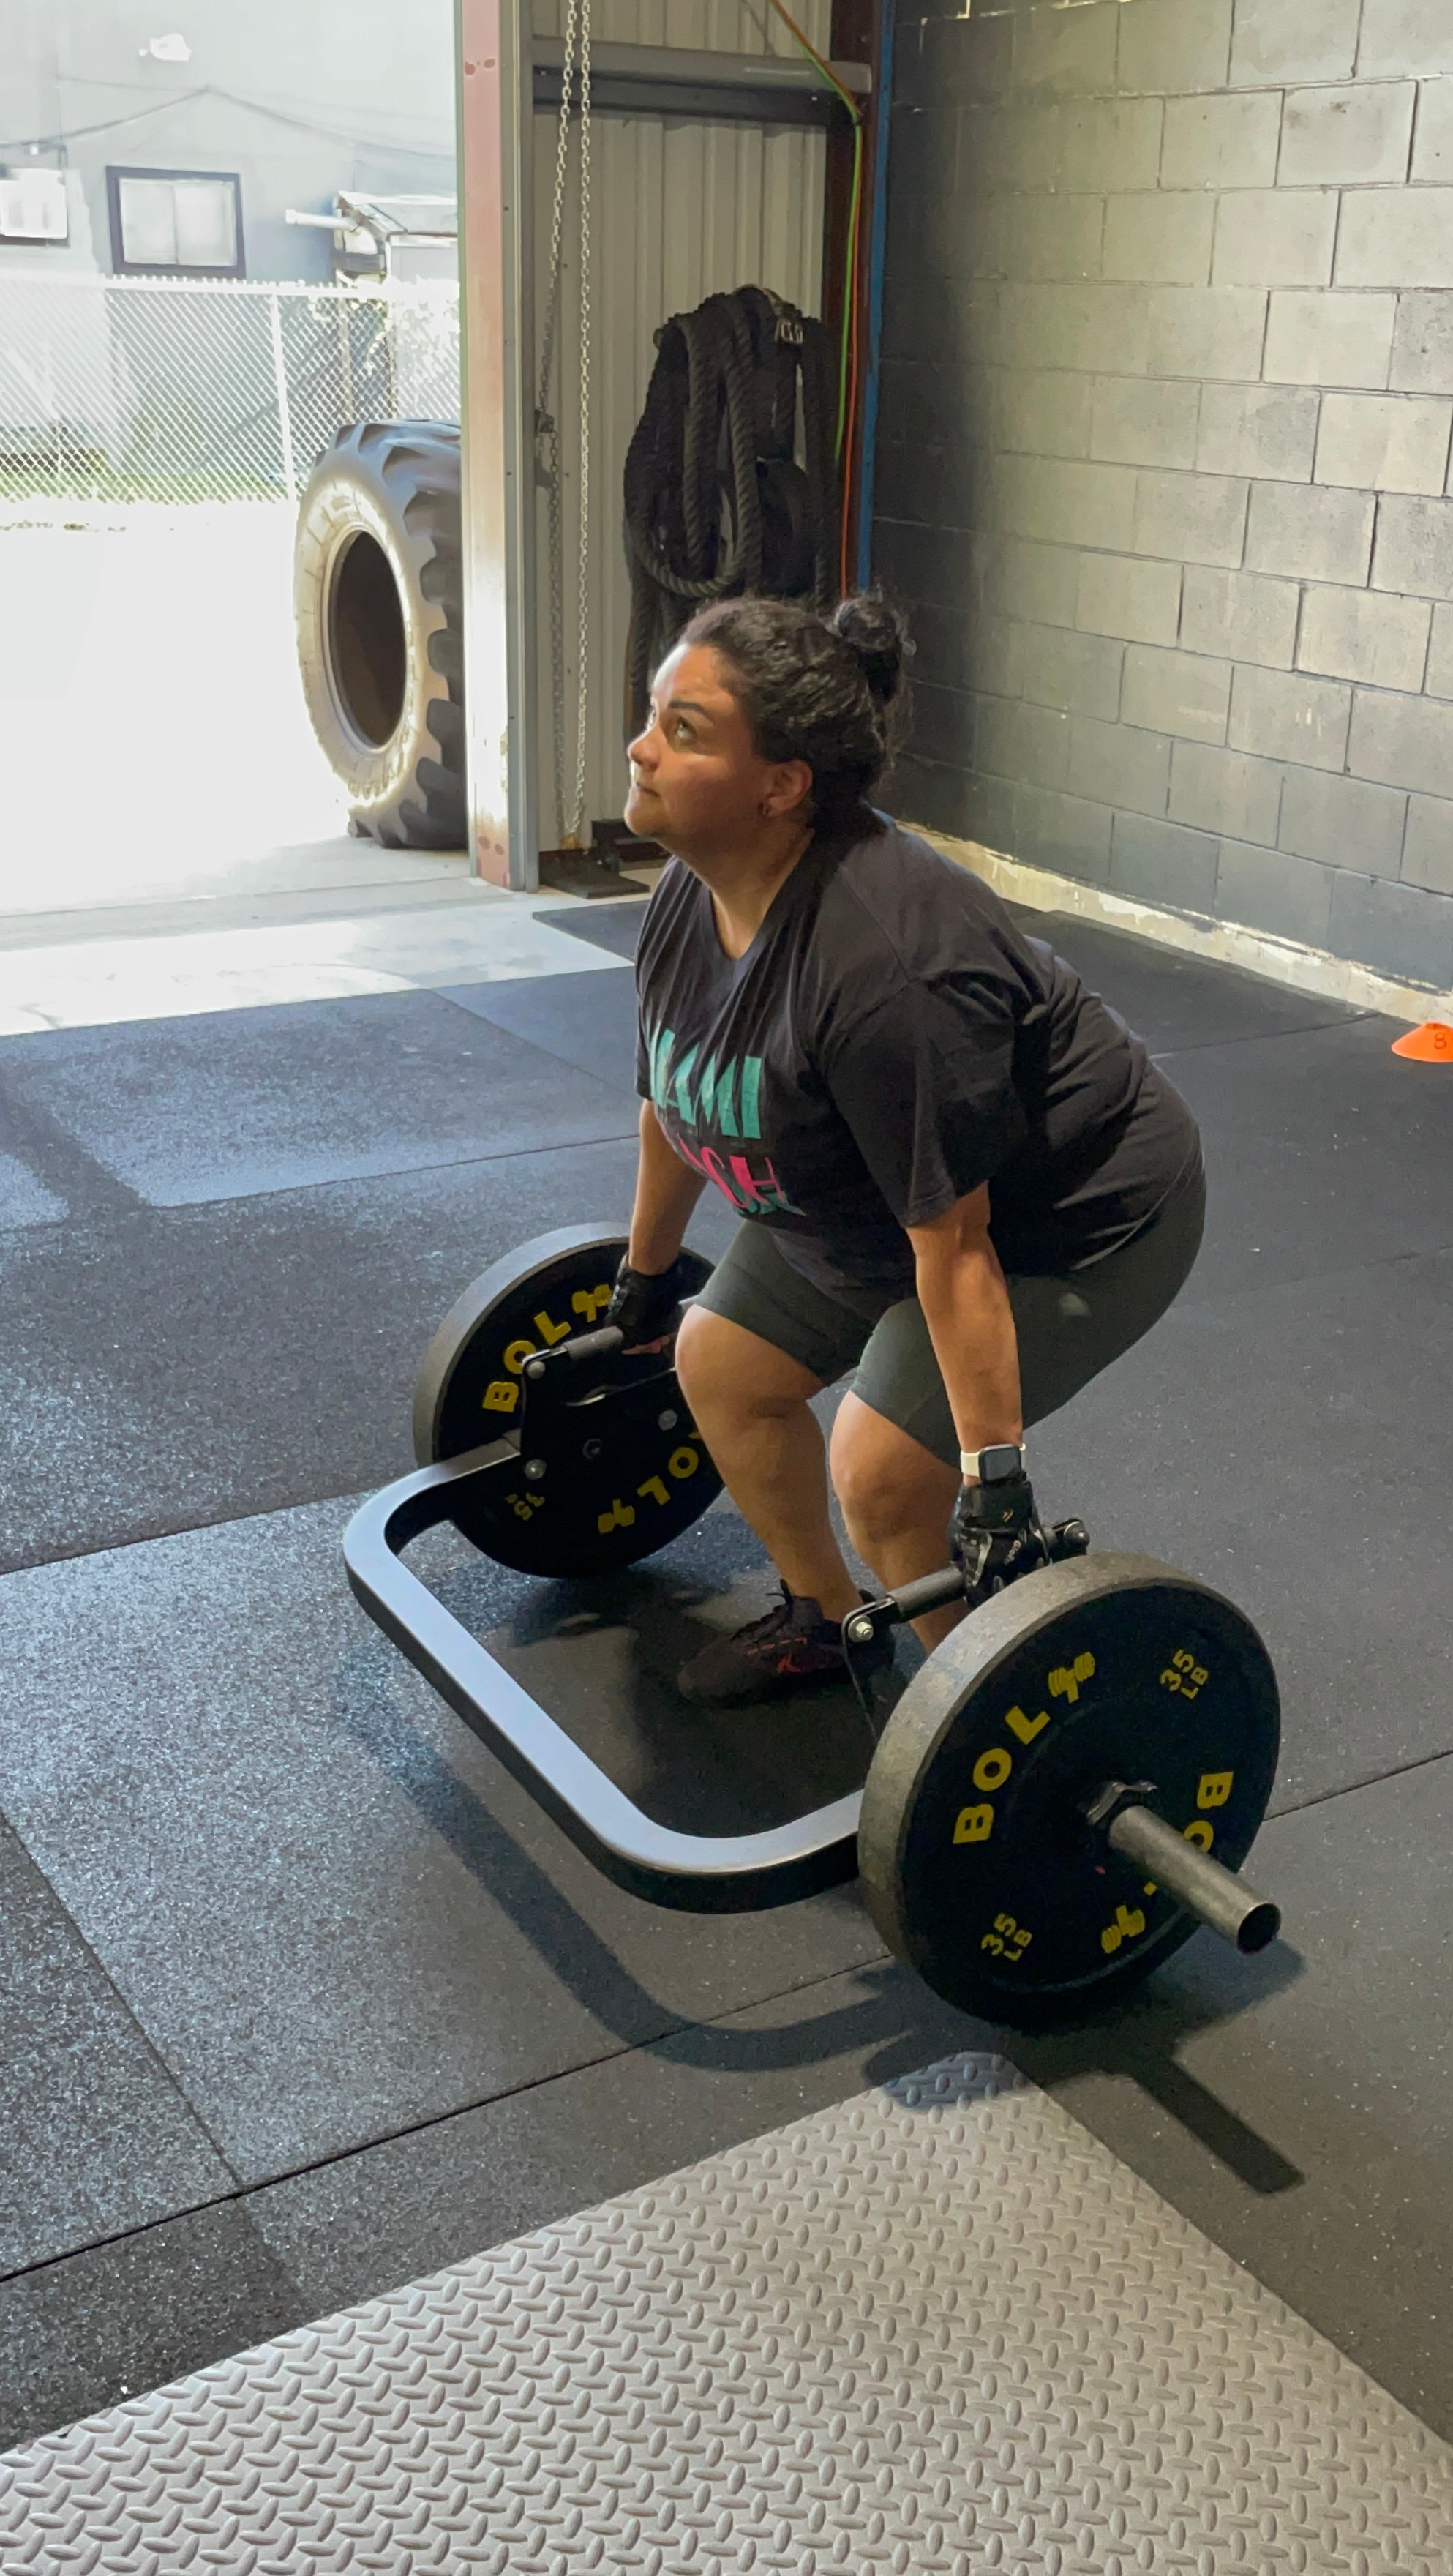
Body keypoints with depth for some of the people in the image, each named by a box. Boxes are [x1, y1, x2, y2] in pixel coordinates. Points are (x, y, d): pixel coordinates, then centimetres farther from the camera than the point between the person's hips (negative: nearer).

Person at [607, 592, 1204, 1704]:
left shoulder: (881, 960, -37)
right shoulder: (690, 901, -10)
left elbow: (953, 1245, -34)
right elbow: (672, 1104, 7)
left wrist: (995, 1479, -30)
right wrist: (644, 1277, 19)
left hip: (1073, 1213, -9)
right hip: (865, 1199, 9)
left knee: (885, 1467, -16)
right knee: (722, 1366, 9)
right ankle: (825, 1618, 30)